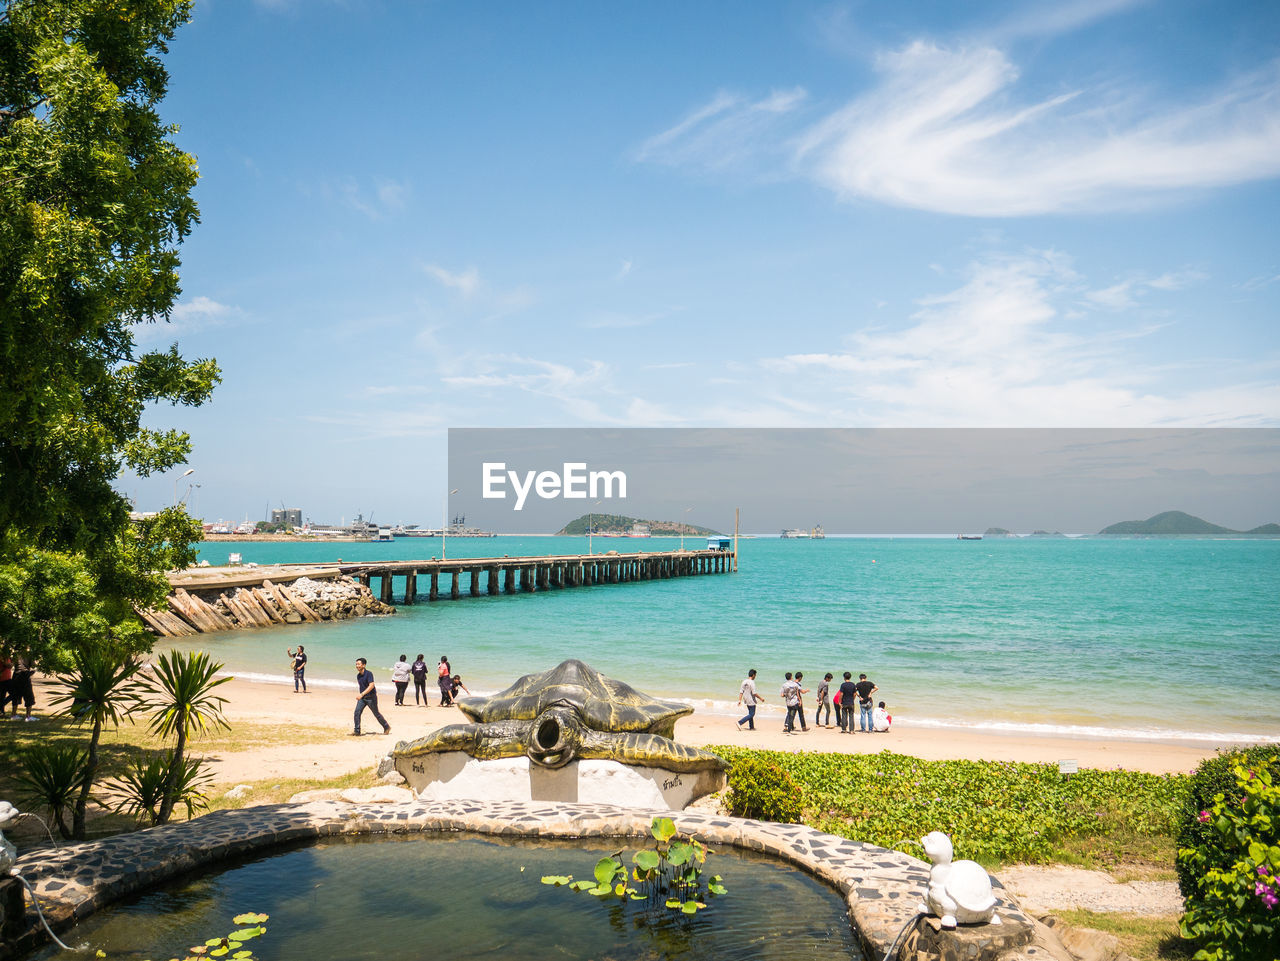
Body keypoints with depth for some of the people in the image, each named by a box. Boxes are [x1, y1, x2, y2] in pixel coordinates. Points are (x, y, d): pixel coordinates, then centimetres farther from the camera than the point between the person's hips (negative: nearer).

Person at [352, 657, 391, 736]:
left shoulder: (369, 673, -19)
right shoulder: (358, 675, 5)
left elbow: (371, 686, -28)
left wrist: (362, 694, -36)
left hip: (371, 697, -6)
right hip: (362, 698, 6)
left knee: (376, 714, 6)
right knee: (357, 712, -9)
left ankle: (386, 727, 24)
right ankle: (357, 732, -4)